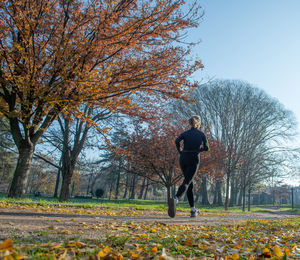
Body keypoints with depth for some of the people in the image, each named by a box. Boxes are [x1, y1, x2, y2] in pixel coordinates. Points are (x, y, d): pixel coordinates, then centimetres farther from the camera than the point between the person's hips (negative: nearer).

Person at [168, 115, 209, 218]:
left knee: (190, 183, 16)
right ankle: (175, 199, -42)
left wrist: (180, 152, 3)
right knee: (186, 183, -13)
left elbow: (177, 141, -10)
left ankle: (193, 209, 19)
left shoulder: (185, 133, 8)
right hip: (194, 160, -3)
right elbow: (206, 148, 8)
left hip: (183, 159, 3)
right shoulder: (201, 134, 6)